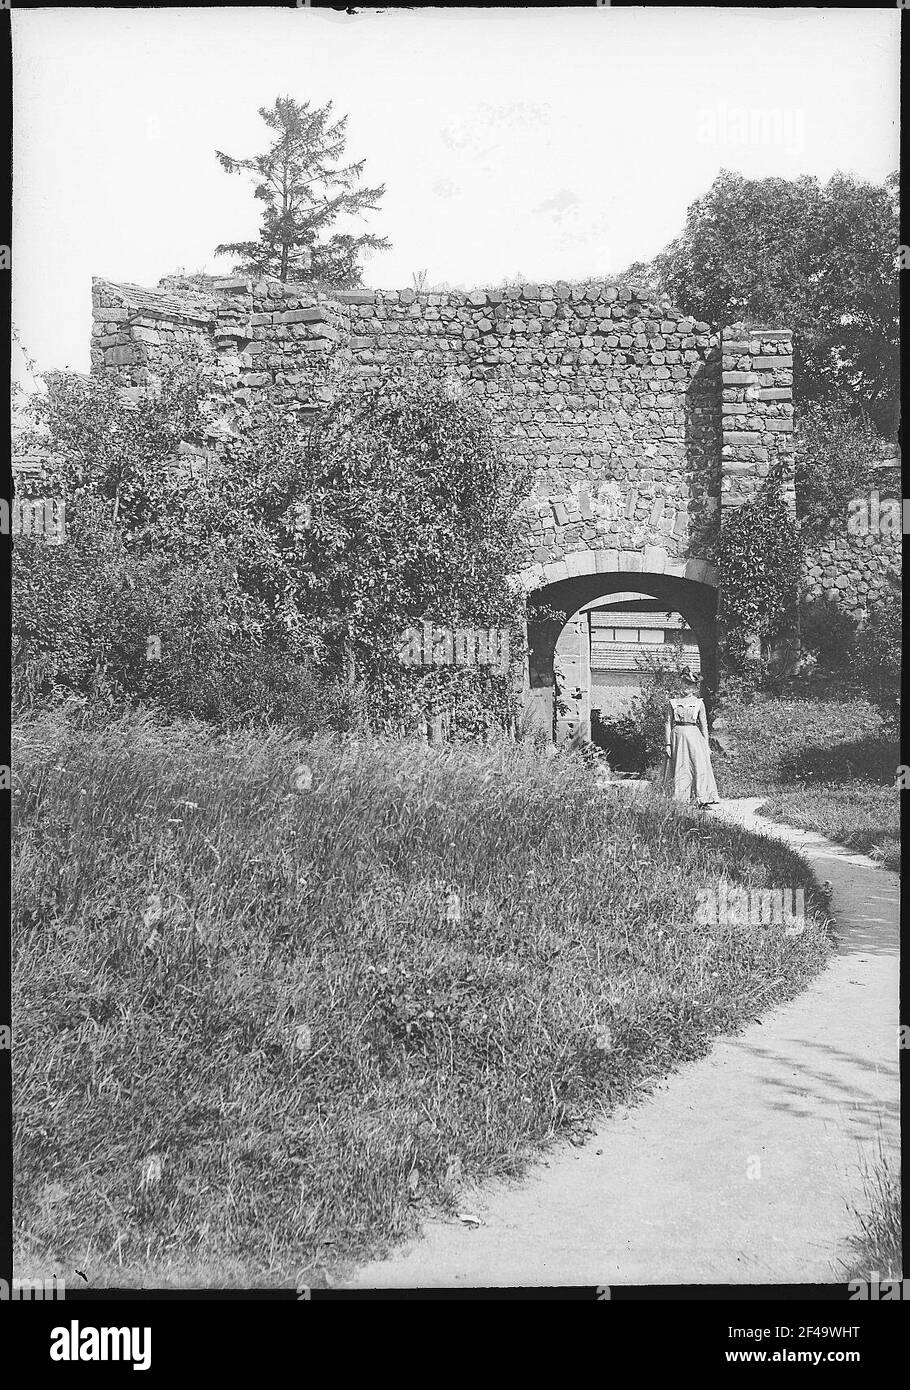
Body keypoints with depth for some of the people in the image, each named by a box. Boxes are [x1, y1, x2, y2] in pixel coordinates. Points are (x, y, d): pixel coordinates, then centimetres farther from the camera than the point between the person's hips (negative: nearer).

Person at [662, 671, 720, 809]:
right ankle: (678, 801, 5)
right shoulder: (672, 702, 6)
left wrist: (706, 744, 7)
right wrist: (668, 744, -1)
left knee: (700, 767, -8)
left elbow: (704, 724, 11)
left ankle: (703, 801, -6)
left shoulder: (699, 702, 8)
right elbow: (668, 723, 5)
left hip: (694, 735, 0)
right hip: (677, 735, 0)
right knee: (679, 770, -1)